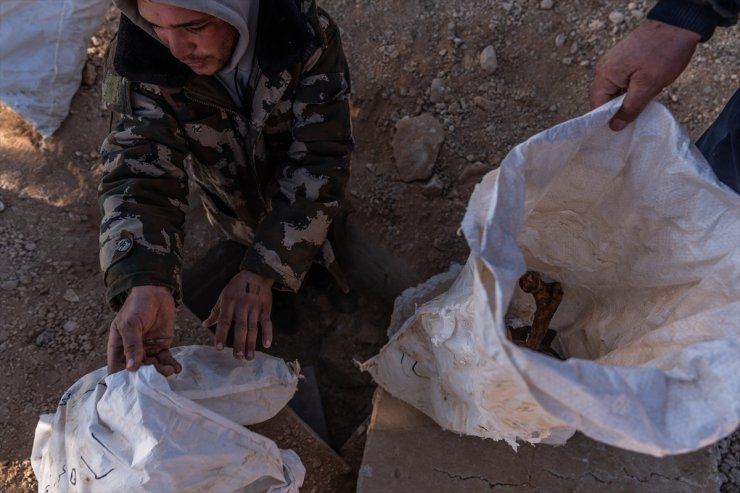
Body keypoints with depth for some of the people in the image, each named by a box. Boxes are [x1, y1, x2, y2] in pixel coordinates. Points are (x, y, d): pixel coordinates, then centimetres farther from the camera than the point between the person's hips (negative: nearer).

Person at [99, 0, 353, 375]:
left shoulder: (309, 35, -32)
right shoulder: (141, 64, -27)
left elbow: (319, 161, -34)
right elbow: (137, 173, -35)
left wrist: (263, 271, -41)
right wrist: (143, 284, -55)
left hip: (313, 214, 0)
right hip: (239, 227, 1)